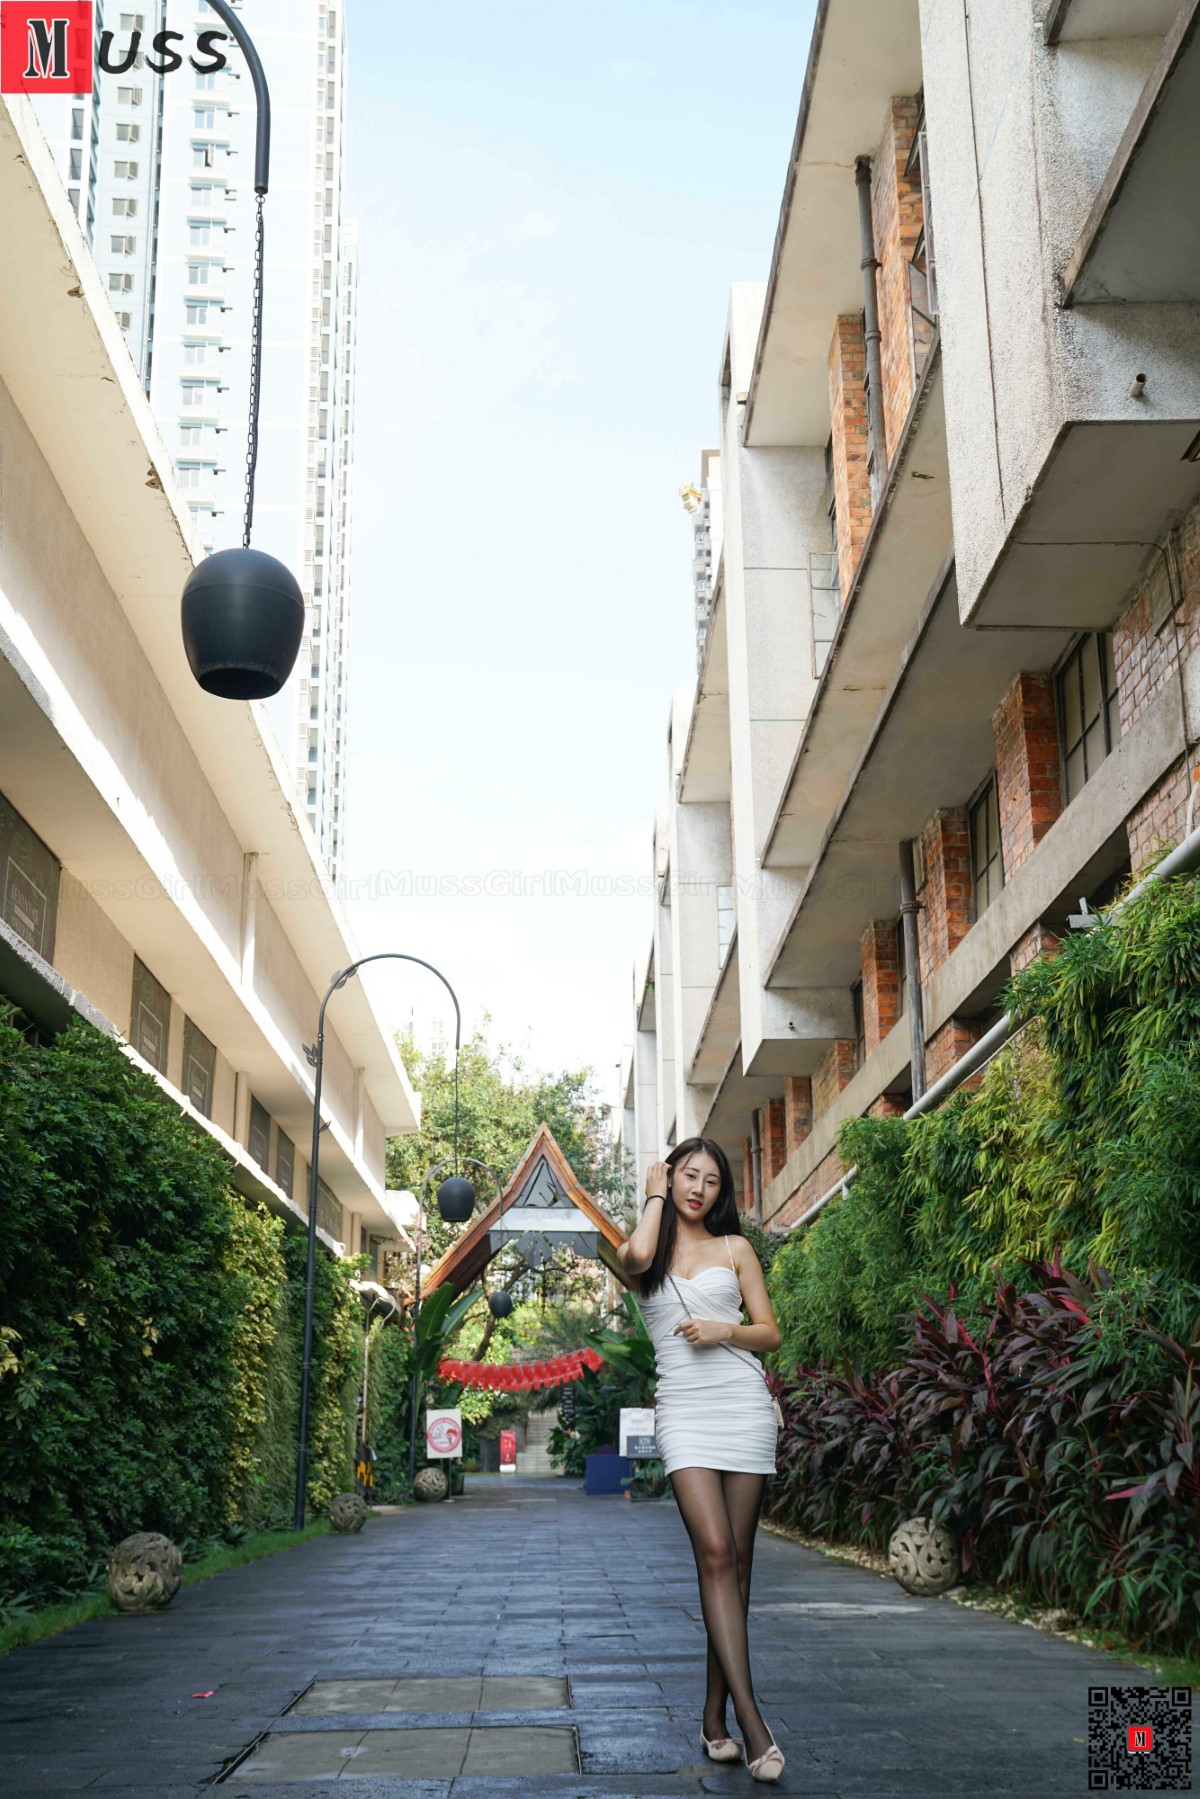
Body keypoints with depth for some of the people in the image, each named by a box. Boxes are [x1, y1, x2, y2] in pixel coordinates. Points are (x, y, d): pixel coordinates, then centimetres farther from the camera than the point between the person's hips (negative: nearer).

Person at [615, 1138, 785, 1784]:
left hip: (743, 1404, 2)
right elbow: (636, 1257, -15)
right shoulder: (647, 1250, 11)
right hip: (683, 1409, -1)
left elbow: (770, 1333, 11)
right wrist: (655, 1198, 1)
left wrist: (725, 1330, -9)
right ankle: (752, 1723, -20)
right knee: (714, 1551, -16)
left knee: (736, 1559, 1)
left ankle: (715, 1715, 11)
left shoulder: (735, 1248, 12)